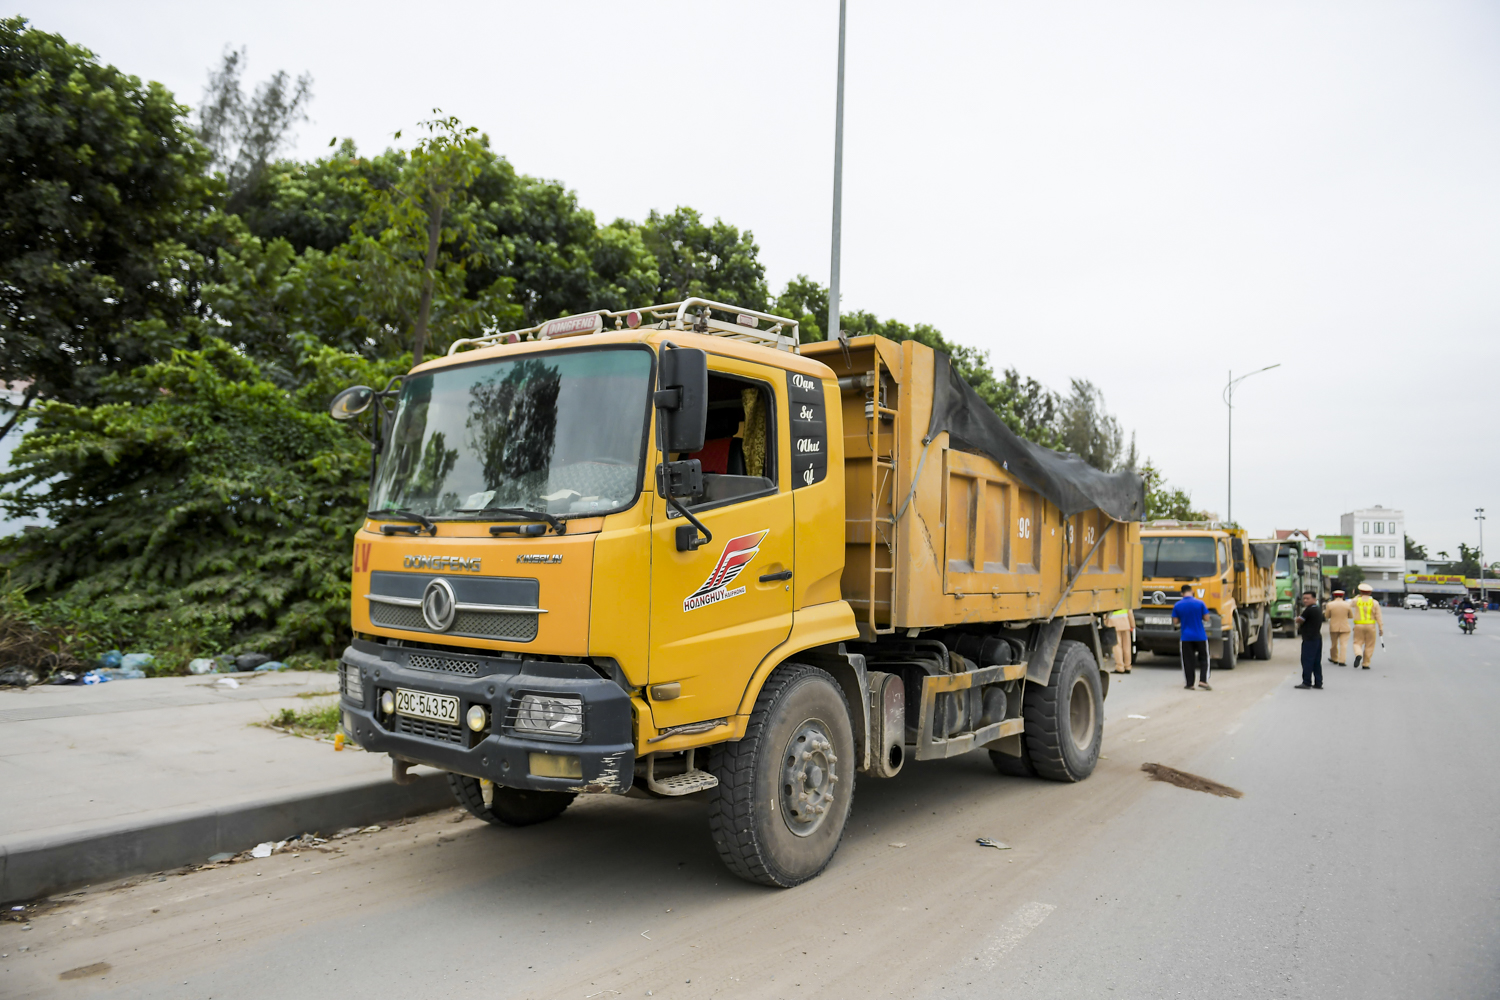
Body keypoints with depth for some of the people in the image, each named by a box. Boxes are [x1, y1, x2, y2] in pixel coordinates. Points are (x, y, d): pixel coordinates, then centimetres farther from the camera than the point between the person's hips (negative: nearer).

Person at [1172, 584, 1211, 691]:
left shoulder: (1177, 605, -4)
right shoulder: (1200, 603, -6)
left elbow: (1176, 621, -1)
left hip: (1185, 638, 1)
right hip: (1200, 637, 0)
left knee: (1187, 661, 6)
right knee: (1203, 659, 11)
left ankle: (1190, 684, 8)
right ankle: (1203, 680, -3)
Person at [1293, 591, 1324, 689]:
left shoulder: (1308, 610, -17)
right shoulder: (1318, 610, 13)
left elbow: (1299, 620, -11)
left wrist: (1296, 619, 9)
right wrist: (1300, 621, 8)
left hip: (1309, 639, -9)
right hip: (1318, 637, 9)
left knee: (1307, 661, -5)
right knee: (1316, 662, 11)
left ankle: (1307, 682, -4)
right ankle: (1318, 683, 14)